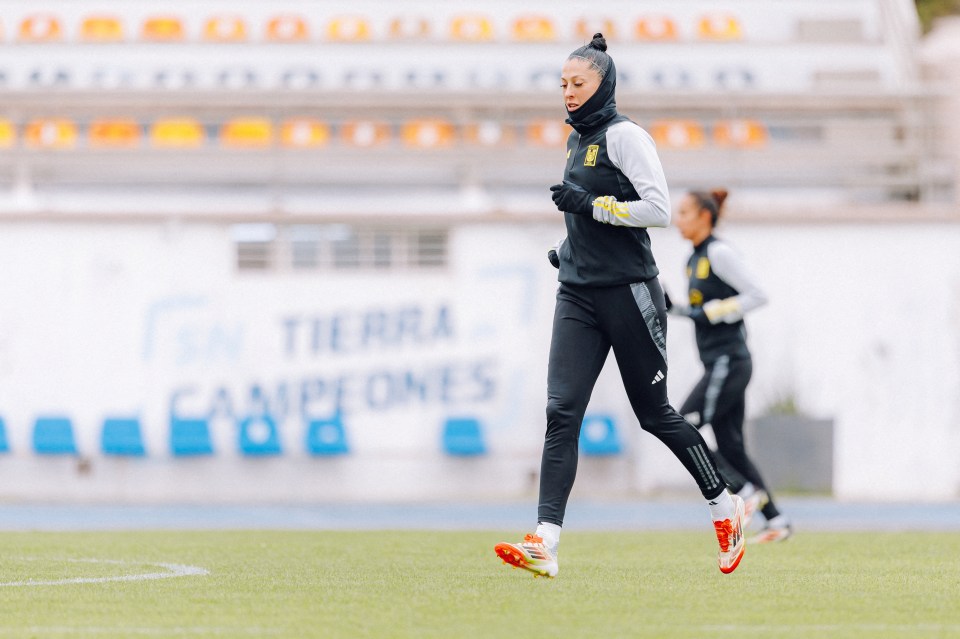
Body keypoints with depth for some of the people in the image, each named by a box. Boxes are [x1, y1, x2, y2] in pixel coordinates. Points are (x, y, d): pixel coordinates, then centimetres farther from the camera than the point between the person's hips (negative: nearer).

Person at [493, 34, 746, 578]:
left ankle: (725, 505, 25)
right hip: (579, 293, 7)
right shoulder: (579, 140, 16)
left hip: (628, 290, -7)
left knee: (654, 413, 4)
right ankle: (545, 543, -17)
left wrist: (590, 205, -18)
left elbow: (659, 210, -18)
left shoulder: (624, 135, -9)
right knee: (561, 412, -7)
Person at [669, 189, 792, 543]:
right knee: (730, 447, 8)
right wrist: (672, 308, 10)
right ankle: (776, 522, 10)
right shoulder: (695, 259, 16)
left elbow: (757, 295, -15)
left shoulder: (719, 253, -11)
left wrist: (711, 312, -17)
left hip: (729, 361, -10)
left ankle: (746, 492, -6)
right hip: (718, 364, 10)